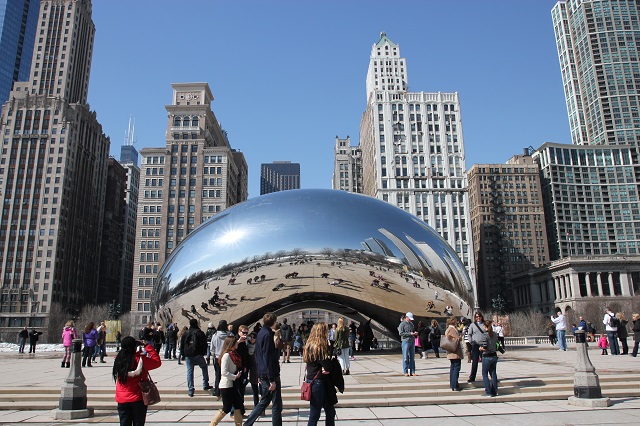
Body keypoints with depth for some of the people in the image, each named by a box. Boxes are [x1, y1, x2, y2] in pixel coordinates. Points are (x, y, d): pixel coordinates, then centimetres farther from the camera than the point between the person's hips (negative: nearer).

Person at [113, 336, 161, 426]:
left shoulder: (118, 359, -4)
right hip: (138, 398, -4)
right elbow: (157, 362, -7)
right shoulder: (140, 359, -16)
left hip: (122, 399, 4)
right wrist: (148, 347, 1)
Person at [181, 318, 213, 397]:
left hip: (188, 355, 2)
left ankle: (190, 390, 2)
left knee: (189, 371, 4)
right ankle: (205, 385, 12)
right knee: (204, 368, 16)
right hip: (198, 355, -2)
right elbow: (204, 344, -4)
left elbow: (182, 345, 10)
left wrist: (184, 354, 16)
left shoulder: (185, 333, 6)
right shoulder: (200, 333, -3)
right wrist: (203, 353, 6)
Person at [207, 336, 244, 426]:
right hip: (226, 386, -9)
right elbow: (224, 372, -23)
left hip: (232, 385, 9)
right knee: (226, 408, 1)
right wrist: (235, 376, -18)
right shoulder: (226, 355, -18)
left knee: (238, 406, 9)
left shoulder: (233, 354, 9)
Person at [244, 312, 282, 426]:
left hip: (263, 374, 9)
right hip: (270, 374, -9)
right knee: (276, 404, 0)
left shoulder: (260, 333, 12)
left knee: (264, 401, 19)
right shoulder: (268, 335, -17)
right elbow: (268, 358, -21)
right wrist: (272, 380, -20)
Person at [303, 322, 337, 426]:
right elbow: (328, 366, -23)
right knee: (314, 416, 0)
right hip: (317, 383, -10)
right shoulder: (317, 348, -20)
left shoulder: (311, 346, 9)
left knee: (330, 412, 16)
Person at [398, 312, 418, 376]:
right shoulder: (402, 324, -4)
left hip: (412, 342, 6)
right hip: (406, 341, -6)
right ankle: (405, 372, 0)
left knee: (412, 357, 6)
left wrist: (415, 333, 2)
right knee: (405, 357, -4)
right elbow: (400, 333, -12)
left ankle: (412, 372, 10)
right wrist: (410, 334, -17)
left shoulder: (411, 324, 17)